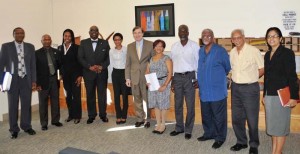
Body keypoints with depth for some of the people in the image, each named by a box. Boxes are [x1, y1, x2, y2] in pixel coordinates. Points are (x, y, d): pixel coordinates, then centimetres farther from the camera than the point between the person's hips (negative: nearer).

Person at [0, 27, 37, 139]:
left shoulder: (30, 47, 7)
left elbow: (33, 65, 7)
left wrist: (33, 81, 2)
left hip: (26, 79, 2)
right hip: (12, 79, -1)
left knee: (26, 104, 5)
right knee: (13, 105, 5)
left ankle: (26, 126, 19)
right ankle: (14, 129, 15)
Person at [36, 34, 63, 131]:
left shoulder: (56, 51, 9)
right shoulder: (37, 53, -2)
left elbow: (59, 64, 16)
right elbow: (35, 69, -5)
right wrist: (37, 83, -10)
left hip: (54, 79, 3)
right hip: (43, 81, -3)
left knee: (55, 101, 9)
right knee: (43, 103, 5)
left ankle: (55, 120, 22)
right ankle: (44, 123, 14)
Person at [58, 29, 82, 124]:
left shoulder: (76, 47, -5)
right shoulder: (60, 48, 8)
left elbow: (80, 62, -7)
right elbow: (59, 62, 10)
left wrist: (80, 75, -11)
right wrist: (61, 74, 7)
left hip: (75, 75, -4)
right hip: (65, 75, 4)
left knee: (76, 95, -1)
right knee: (68, 96, 9)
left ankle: (77, 116, 8)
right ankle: (71, 114, 20)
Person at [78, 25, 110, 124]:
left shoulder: (105, 43, 7)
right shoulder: (83, 43, 8)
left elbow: (108, 57, 2)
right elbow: (80, 58, 1)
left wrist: (102, 66, -13)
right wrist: (90, 67, -11)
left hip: (102, 73, 0)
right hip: (88, 73, 1)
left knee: (102, 95, 3)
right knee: (90, 95, 6)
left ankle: (103, 115, 13)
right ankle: (91, 115, 14)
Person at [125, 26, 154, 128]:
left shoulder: (150, 44, -1)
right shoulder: (130, 46, 9)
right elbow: (128, 63, 9)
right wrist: (127, 78, 4)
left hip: (146, 76, -3)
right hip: (134, 77, 3)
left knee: (146, 99, 3)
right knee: (137, 100, 9)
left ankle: (146, 119, 16)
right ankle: (139, 119, 22)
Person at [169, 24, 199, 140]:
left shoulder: (194, 46, -4)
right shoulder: (174, 46, 7)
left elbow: (198, 62, -2)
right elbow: (172, 63, 10)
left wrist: (197, 79, -6)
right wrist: (172, 81, 8)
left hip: (189, 76, -3)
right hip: (177, 77, 4)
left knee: (190, 105, 2)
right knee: (178, 104, 11)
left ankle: (188, 130, 14)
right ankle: (179, 128, 25)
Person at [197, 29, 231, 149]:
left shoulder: (220, 51, -10)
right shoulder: (201, 51, 9)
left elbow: (227, 67, 2)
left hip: (217, 90, -6)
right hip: (204, 90, 6)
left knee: (219, 116, 4)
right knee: (206, 115, 17)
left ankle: (220, 138, 18)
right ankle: (209, 133, 34)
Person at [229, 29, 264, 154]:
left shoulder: (253, 51, -11)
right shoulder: (232, 52, 7)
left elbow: (262, 69, -5)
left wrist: (251, 78, -2)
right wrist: (236, 79, 8)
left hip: (250, 88, -6)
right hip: (235, 88, 6)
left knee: (252, 119, 3)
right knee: (236, 118, 13)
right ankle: (241, 142, 30)